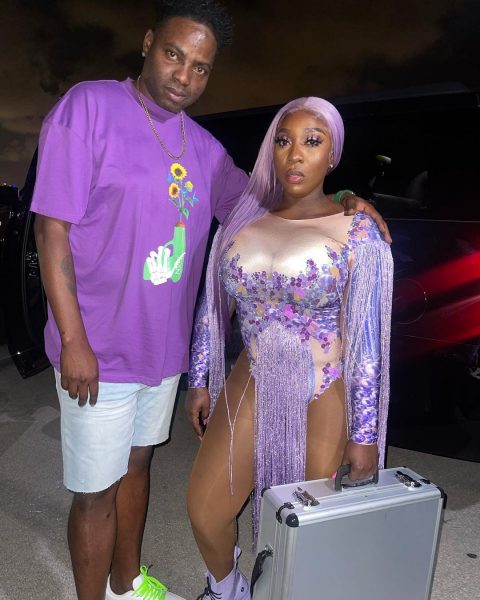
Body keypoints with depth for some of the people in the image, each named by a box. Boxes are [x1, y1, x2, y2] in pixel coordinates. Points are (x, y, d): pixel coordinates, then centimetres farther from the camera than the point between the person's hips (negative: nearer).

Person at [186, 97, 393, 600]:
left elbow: (368, 339, -10)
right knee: (205, 513, 8)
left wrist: (364, 435, -9)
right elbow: (212, 309, 9)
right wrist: (199, 382, 11)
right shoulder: (241, 222, 1)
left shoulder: (358, 233, -11)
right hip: (252, 386, 4)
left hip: (327, 399, -3)